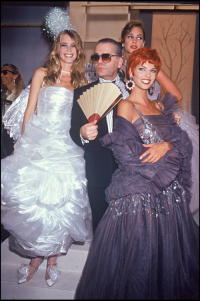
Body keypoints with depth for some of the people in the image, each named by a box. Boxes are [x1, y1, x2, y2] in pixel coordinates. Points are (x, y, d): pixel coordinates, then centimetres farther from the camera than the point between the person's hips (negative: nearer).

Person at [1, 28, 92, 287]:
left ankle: (52, 258, 17)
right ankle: (36, 255, 18)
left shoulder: (82, 82, 13)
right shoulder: (42, 74, 9)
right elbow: (29, 112, 6)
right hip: (36, 144, -1)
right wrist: (25, 142, -1)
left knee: (61, 202, -2)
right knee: (31, 200, -2)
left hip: (67, 147, 1)